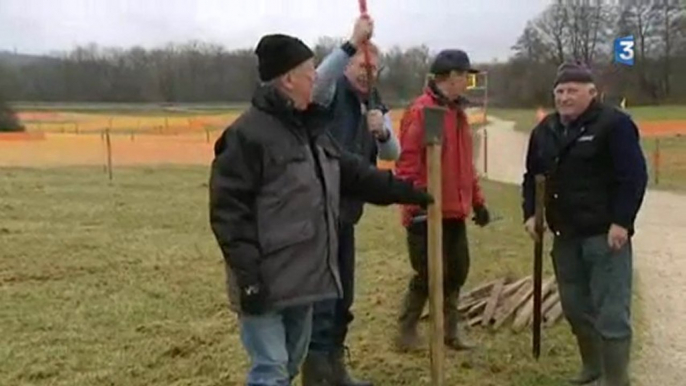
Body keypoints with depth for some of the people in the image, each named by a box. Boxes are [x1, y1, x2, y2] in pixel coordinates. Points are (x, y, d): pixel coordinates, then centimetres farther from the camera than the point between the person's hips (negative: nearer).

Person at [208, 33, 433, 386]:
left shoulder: (311, 128, 13)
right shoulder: (247, 134, -17)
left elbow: (354, 174, 21)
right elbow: (227, 212, -20)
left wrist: (406, 191, 20)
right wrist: (248, 276, -21)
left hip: (302, 276, 9)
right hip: (266, 283, -9)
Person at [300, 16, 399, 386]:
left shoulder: (376, 106, 13)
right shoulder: (330, 94, -6)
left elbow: (392, 154, 3)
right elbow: (318, 80, -31)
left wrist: (382, 132, -18)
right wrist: (352, 43, -37)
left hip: (347, 211, 8)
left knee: (343, 293, 16)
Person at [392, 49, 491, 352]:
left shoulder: (457, 112, 15)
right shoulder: (421, 111, -14)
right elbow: (408, 163, -19)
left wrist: (477, 199, 19)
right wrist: (415, 204, -22)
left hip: (455, 210, 9)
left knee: (457, 271, 13)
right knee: (430, 273, -3)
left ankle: (449, 331, 26)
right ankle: (406, 331, 13)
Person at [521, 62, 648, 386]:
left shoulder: (614, 124, -9)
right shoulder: (545, 130, 12)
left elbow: (634, 176, -13)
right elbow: (532, 177, 18)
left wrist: (621, 222, -19)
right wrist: (531, 213, 6)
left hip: (605, 234, -7)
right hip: (566, 235, 7)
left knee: (611, 313, -5)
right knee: (575, 307, 16)